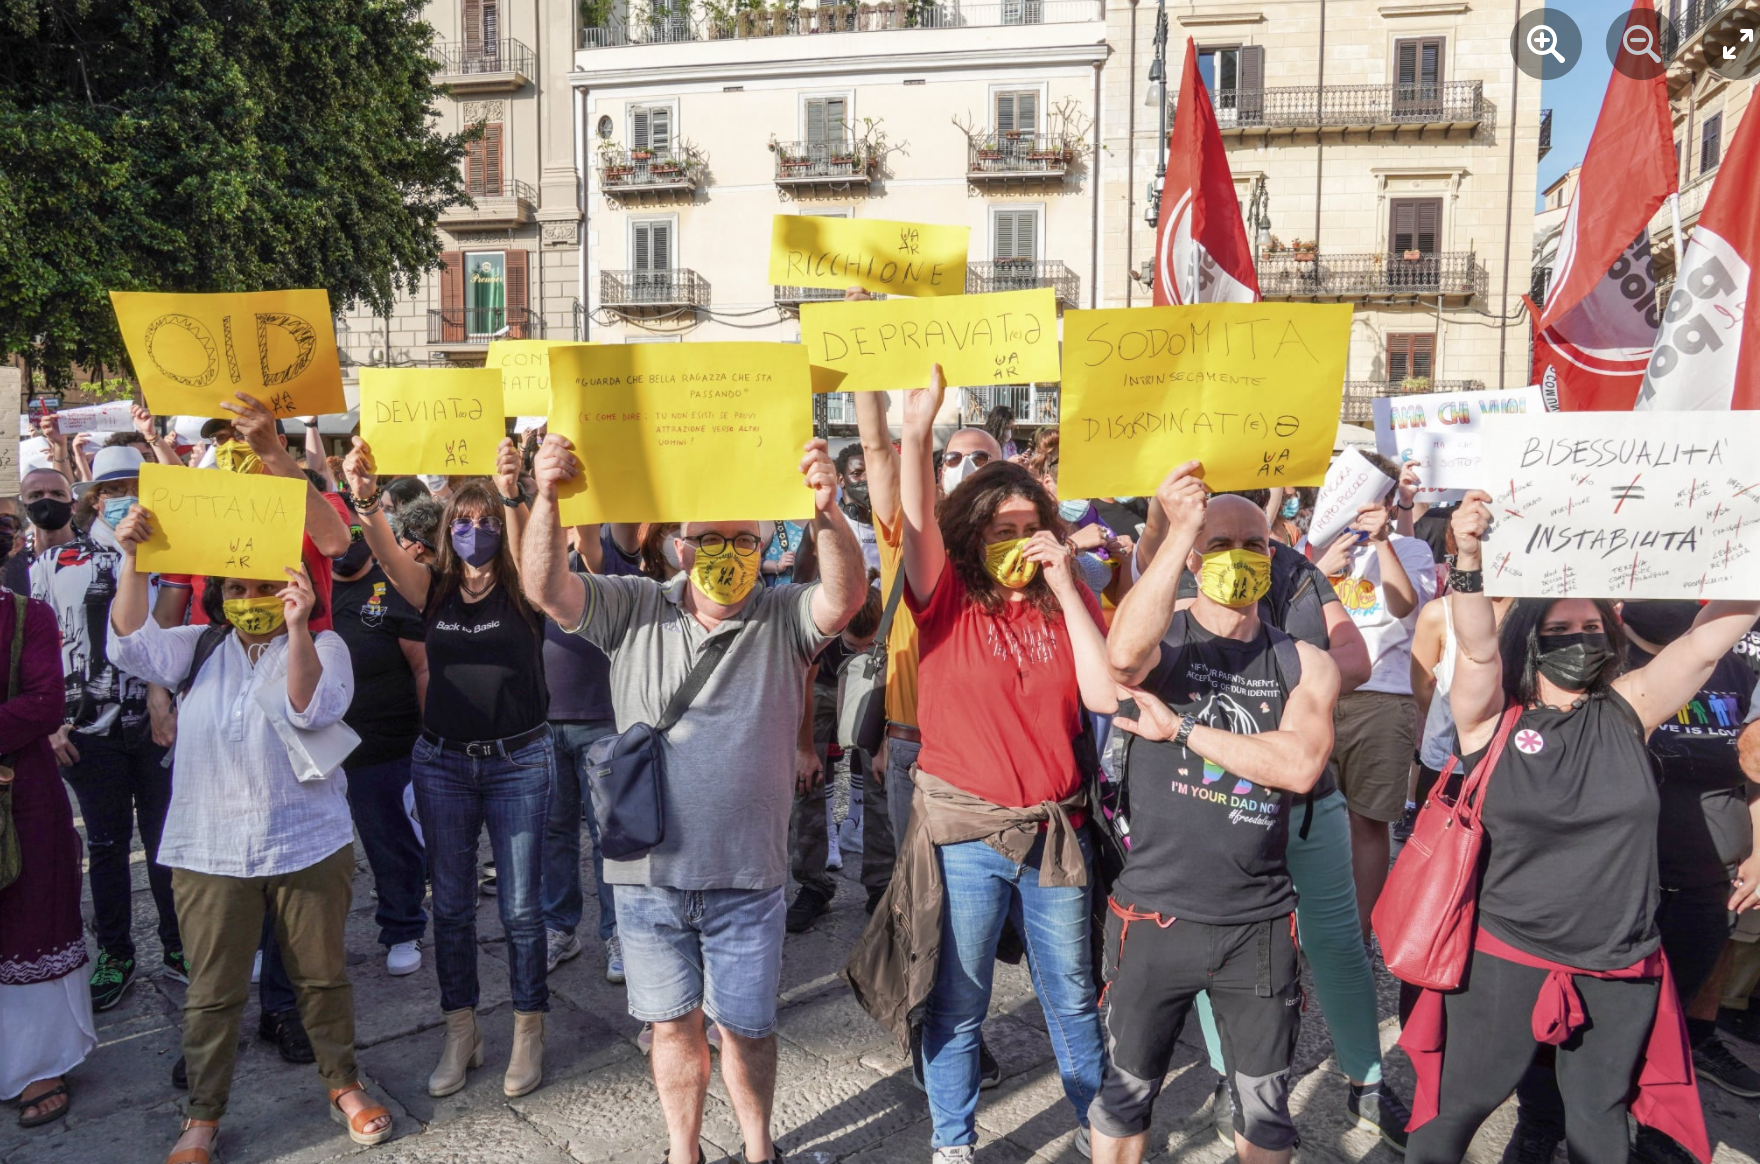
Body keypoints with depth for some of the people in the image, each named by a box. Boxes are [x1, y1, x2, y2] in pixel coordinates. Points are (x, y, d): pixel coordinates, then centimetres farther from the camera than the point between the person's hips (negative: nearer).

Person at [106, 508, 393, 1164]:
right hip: (209, 851, 2)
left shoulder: (322, 646, -2)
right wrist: (131, 560, -21)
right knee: (212, 990, 10)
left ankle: (343, 1085, 31)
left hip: (309, 845, -2)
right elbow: (132, 646, -11)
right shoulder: (199, 647, 7)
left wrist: (297, 629, -34)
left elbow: (312, 709, -21)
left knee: (322, 975, 12)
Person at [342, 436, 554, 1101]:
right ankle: (461, 1033, 27)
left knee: (520, 906, 4)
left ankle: (528, 1032, 21)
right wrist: (366, 500, -37)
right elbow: (387, 553, -17)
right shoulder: (434, 589, 2)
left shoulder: (521, 587, -4)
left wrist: (510, 492, -46)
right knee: (451, 904, 11)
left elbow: (525, 544, -26)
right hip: (442, 763, 3)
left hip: (519, 762, -3)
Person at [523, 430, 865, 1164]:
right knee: (673, 1023, 16)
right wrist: (547, 499, -29)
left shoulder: (783, 620, -5)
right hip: (648, 872, 1)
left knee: (747, 1026, 14)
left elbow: (845, 595, -23)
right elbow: (547, 588, -12)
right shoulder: (635, 610, -1)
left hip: (747, 874, -1)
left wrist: (827, 513, -42)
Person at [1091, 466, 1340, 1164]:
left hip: (1262, 923, 2)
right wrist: (1180, 530, -32)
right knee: (1125, 1094, 14)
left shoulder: (1304, 665, 2)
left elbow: (1301, 766, -16)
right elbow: (1124, 654, -30)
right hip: (1155, 914, -2)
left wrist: (1179, 727, -16)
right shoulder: (1163, 636, -4)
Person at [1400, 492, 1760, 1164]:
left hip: (1620, 970, 3)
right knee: (1457, 1106, 7)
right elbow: (1477, 648, -24)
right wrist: (1469, 559, -39)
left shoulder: (1626, 712, 1)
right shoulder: (1495, 718, -6)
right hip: (1504, 961, -3)